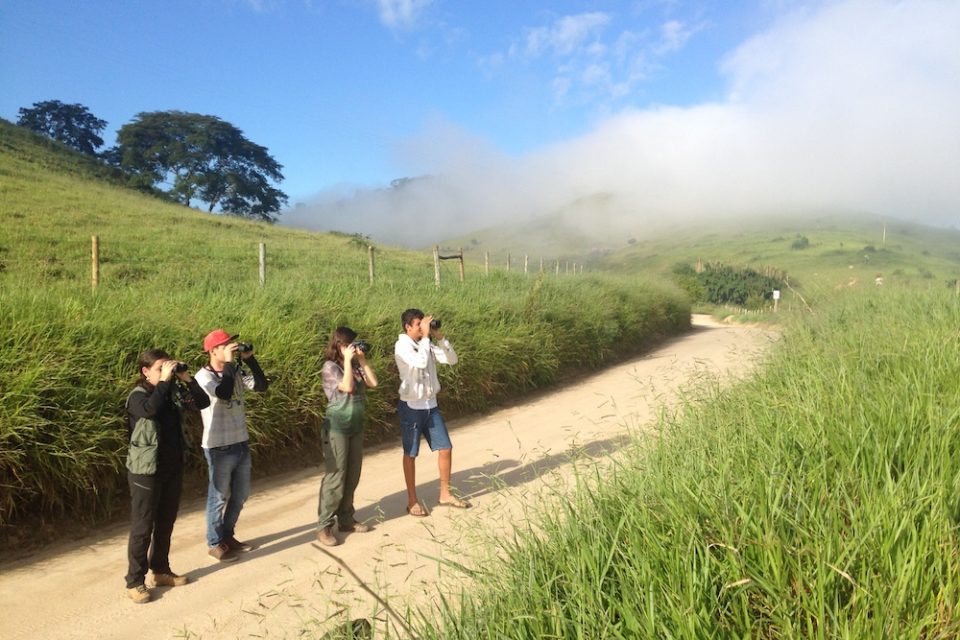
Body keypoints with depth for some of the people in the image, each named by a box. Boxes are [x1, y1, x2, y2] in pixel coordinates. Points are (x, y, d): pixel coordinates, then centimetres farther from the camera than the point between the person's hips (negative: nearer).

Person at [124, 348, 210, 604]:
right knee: (142, 528, 2)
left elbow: (202, 402, -1)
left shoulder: (173, 392, 2)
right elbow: (150, 409, -36)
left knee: (166, 524, 17)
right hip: (146, 472, -6)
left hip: (173, 469, 6)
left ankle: (160, 571, 31)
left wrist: (186, 378, -11)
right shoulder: (138, 396, -14)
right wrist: (164, 380, -29)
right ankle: (135, 581, 14)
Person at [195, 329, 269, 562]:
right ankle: (215, 544, 24)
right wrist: (228, 362, -22)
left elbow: (261, 385, -5)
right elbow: (225, 393, -31)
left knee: (240, 495, 17)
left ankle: (228, 536, 35)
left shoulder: (236, 371, 4)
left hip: (241, 444, 7)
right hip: (219, 449, -6)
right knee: (219, 497, 7)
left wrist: (249, 359, -9)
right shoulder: (204, 377, -14)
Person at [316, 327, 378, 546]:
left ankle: (346, 519, 22)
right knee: (335, 477, -6)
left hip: (356, 427, 7)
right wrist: (348, 360, -15)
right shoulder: (330, 367, -10)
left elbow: (373, 382, 3)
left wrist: (362, 360, 0)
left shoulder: (356, 365, 9)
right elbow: (348, 386, -23)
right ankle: (324, 527, 2)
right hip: (337, 428, -7)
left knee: (352, 477, 11)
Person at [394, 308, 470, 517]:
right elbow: (420, 362, -31)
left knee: (445, 448, 7)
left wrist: (439, 337, -7)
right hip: (411, 406, -6)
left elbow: (452, 359, 2)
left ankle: (445, 495, 22)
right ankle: (412, 501, 17)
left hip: (431, 405, 7)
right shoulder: (402, 346, -13)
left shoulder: (426, 345, 6)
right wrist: (425, 336, -22)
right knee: (410, 454, 5)